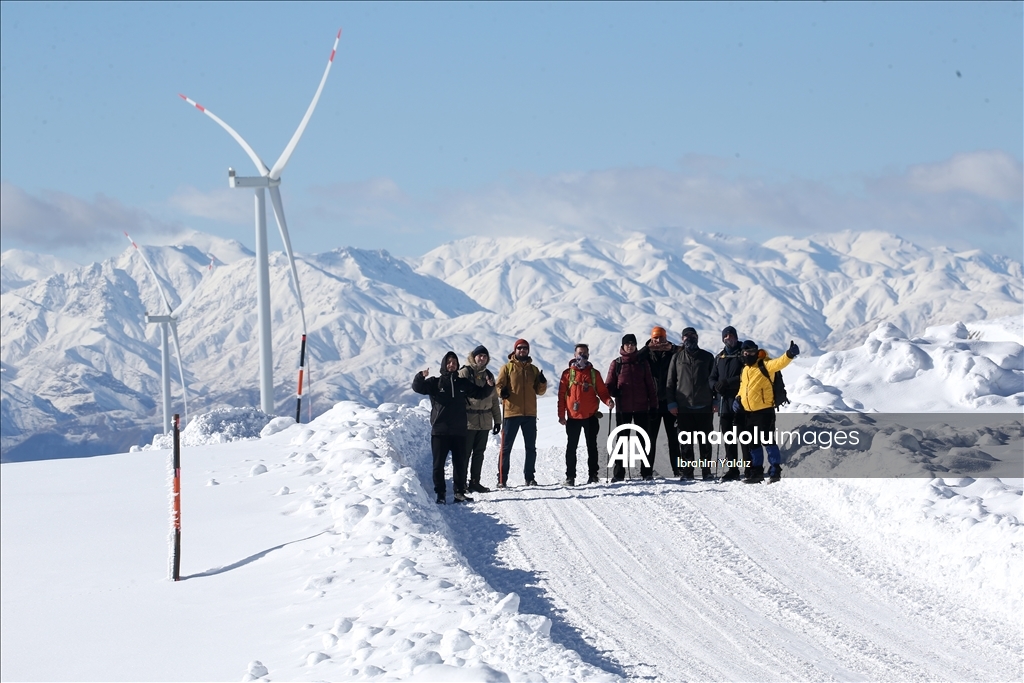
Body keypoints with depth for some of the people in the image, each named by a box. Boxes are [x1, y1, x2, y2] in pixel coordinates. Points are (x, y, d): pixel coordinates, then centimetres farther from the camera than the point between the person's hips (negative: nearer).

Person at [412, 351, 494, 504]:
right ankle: (440, 494, 4)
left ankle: (460, 492, 13)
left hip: (459, 432, 3)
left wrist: (489, 386, -2)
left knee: (460, 463, 5)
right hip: (440, 432, -3)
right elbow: (417, 388, -10)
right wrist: (421, 376, -30)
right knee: (439, 464, -2)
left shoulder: (463, 383, 12)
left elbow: (479, 393, 18)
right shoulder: (435, 383, 2)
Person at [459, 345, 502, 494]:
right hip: (468, 420, -6)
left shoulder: (488, 375, 14)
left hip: (485, 421, 6)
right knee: (465, 452, -4)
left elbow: (494, 399, 19)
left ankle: (475, 482, 15)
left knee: (479, 452, 9)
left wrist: (497, 420, 15)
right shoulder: (464, 372, -5)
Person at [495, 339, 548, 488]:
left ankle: (529, 477, 18)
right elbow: (499, 385, -1)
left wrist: (542, 382, -8)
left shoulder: (533, 369, 13)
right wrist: (502, 392, -23)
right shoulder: (507, 368, 4)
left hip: (530, 414, 4)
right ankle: (502, 478, -1)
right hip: (511, 413, -4)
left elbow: (539, 391, 13)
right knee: (506, 447, -3)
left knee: (531, 447, 9)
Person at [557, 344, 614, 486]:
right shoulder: (568, 373, 3)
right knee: (571, 447, 2)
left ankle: (593, 475, 10)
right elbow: (562, 395, 2)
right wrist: (561, 415, -3)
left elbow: (602, 391, 8)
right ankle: (570, 477, 6)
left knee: (592, 447, 5)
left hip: (591, 416, 1)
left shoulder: (594, 373, 8)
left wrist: (608, 400, -14)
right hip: (573, 417, -1)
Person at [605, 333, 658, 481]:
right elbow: (609, 385, 6)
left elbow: (650, 386, 8)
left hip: (641, 408, 1)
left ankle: (646, 472, 7)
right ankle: (618, 473, 5)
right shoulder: (616, 364, 5)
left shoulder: (642, 364, 8)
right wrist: (613, 391, -17)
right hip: (623, 408, 0)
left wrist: (653, 405, 3)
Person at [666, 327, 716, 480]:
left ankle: (706, 470, 6)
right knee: (685, 442, 1)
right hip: (683, 406, 0)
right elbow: (670, 382, 9)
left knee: (705, 440, 2)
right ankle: (687, 471, 5)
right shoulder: (677, 358, 10)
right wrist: (671, 403, 1)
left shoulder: (707, 357, 10)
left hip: (704, 406, 0)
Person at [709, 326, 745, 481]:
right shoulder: (719, 358, 20)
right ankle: (732, 469, 9)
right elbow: (711, 378, 20)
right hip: (724, 403, 5)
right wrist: (716, 385, -3)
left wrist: (727, 382, -16)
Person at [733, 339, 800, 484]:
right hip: (748, 412, 8)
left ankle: (775, 471, -1)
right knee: (753, 443, 13)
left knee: (768, 441, -7)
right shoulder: (745, 370, 15)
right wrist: (738, 398, 8)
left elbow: (778, 363, -27)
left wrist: (789, 355, -46)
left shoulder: (764, 365, -8)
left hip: (764, 411, -8)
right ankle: (756, 472, 21)